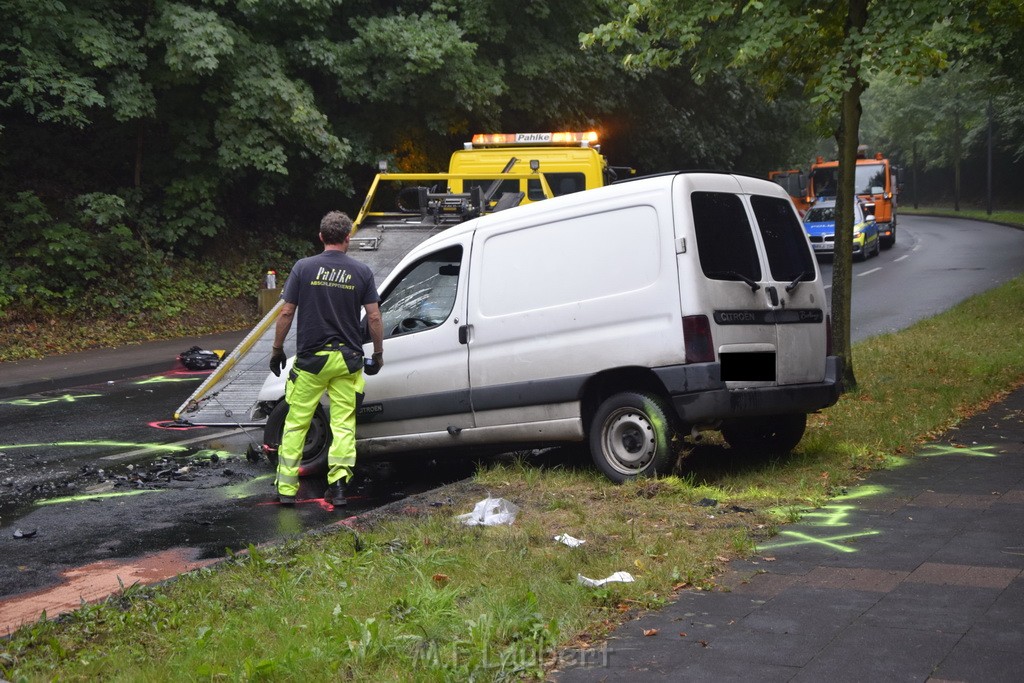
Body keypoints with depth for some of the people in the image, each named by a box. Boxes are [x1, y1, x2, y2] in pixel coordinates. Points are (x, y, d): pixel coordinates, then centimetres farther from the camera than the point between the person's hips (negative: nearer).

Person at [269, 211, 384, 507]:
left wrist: (277, 350, 7)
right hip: (347, 359, 1)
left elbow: (287, 312, -3)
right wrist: (378, 354, 10)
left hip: (311, 358, -1)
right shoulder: (361, 272, 0)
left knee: (295, 423, 8)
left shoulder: (303, 267, -3)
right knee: (344, 423, 7)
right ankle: (338, 482, -1)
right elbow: (374, 317, -1)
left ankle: (286, 488, 9)